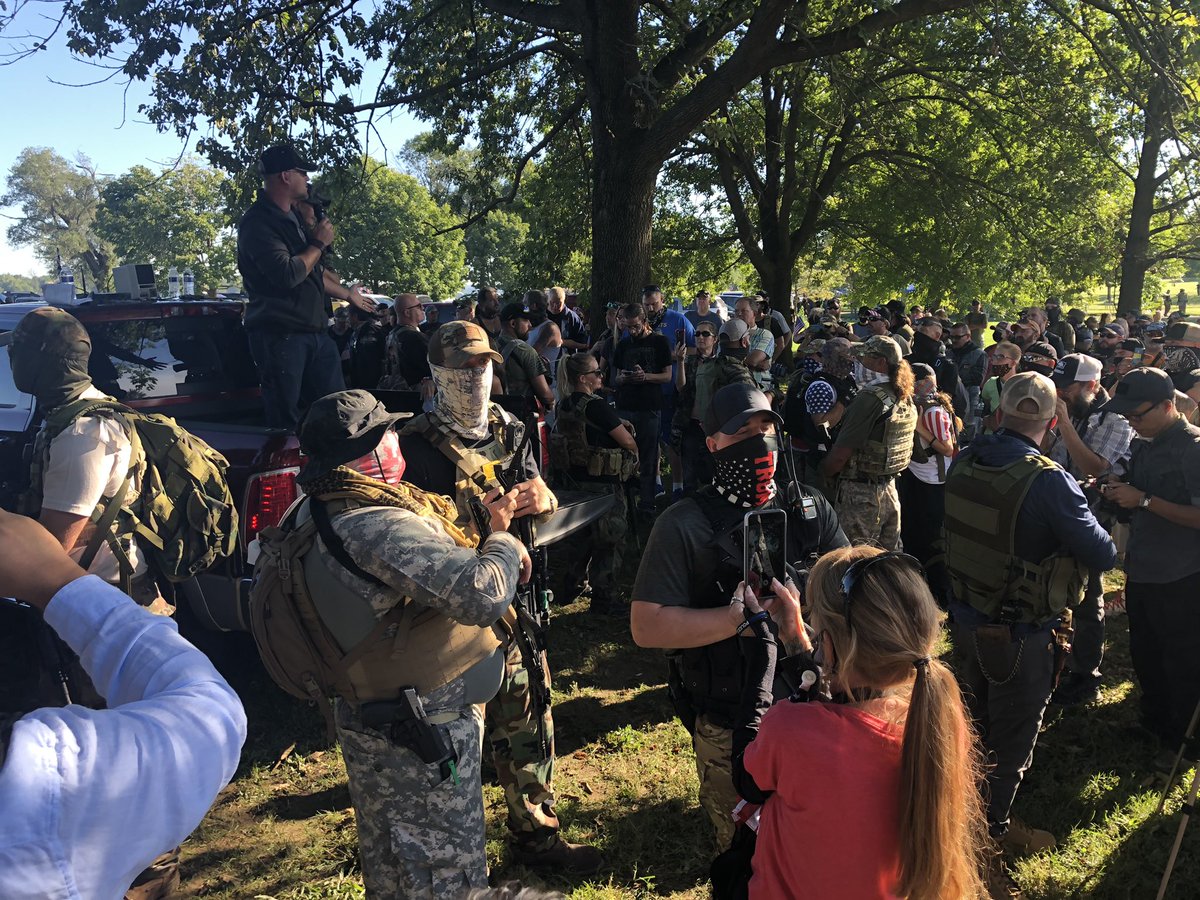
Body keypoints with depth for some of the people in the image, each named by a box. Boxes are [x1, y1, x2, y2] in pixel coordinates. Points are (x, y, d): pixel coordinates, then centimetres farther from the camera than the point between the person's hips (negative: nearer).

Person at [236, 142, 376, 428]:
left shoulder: (290, 217, 20)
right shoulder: (258, 222, -13)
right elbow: (287, 275, -25)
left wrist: (348, 294, 40)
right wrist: (319, 243, -10)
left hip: (313, 332, 9)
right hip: (280, 336, -9)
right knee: (285, 422, -5)